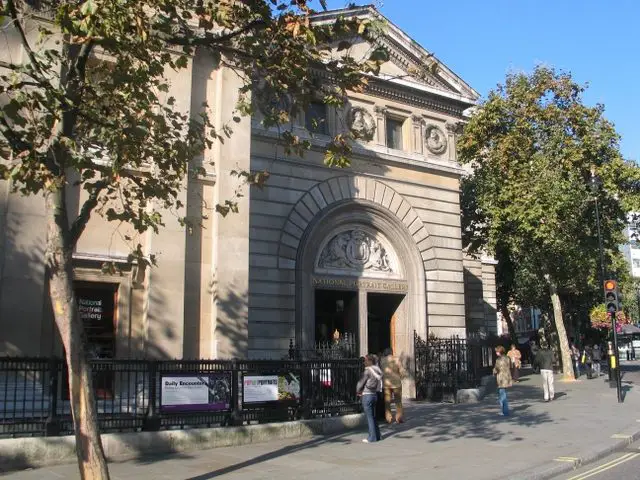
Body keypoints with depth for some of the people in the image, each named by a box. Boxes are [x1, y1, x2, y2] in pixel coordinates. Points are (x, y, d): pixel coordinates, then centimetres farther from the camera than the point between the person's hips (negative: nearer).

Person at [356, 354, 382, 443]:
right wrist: (363, 391, 11)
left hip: (367, 395, -8)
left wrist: (358, 391, 8)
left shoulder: (368, 371, -17)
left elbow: (360, 383, -12)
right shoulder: (377, 371, 9)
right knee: (373, 416, 16)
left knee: (369, 417, -2)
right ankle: (377, 435, 21)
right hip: (374, 395, 8)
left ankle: (372, 437, 2)